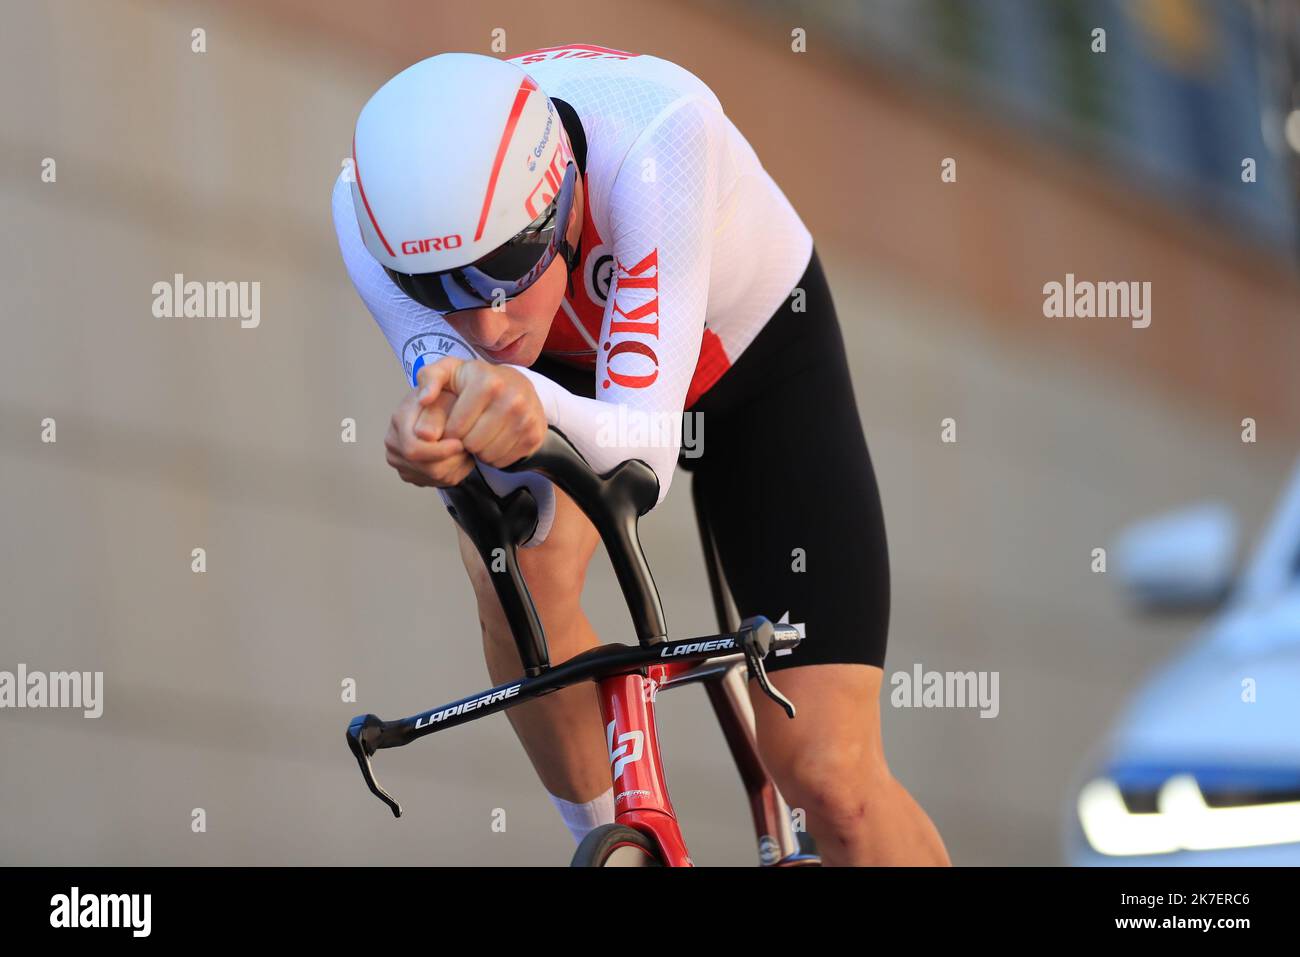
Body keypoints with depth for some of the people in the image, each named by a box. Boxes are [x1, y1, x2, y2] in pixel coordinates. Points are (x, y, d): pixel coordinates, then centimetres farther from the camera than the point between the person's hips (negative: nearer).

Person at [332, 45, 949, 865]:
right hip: (568, 367, 2)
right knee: (515, 567, -31)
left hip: (760, 360, -2)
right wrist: (444, 445, -56)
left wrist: (541, 411, -64)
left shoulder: (655, 139, -43)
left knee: (830, 779, -12)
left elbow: (645, 448, -43)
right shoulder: (382, 208, -33)